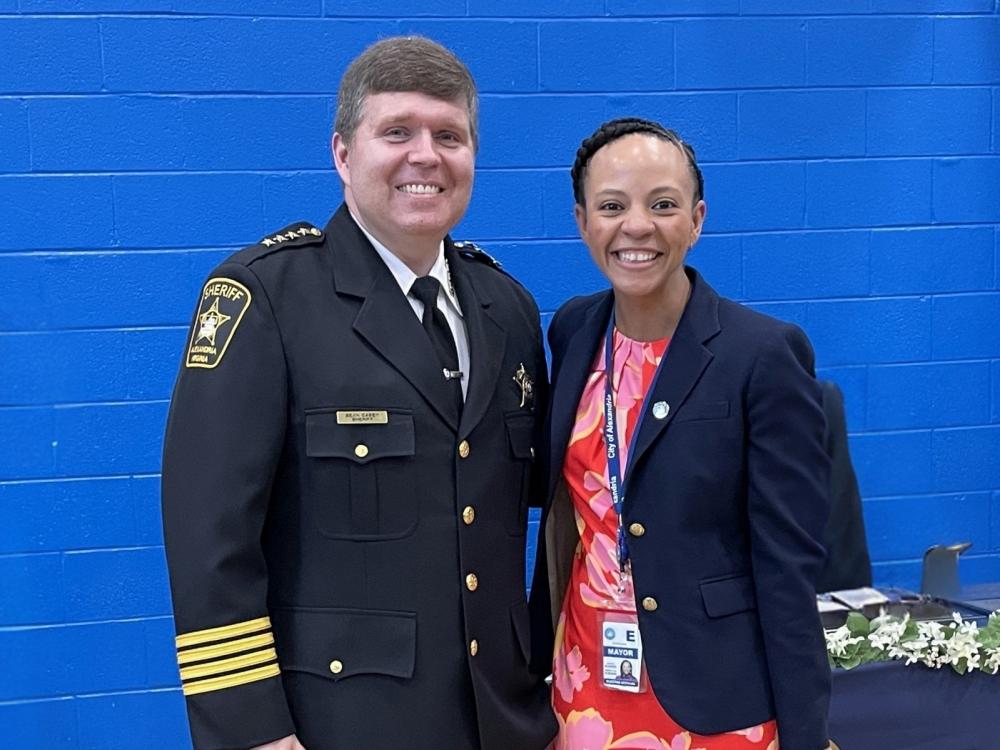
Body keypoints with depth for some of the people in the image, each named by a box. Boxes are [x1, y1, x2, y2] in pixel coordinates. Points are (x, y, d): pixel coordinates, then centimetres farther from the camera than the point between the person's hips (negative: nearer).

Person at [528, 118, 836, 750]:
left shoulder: (766, 353, -15)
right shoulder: (573, 332, 0)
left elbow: (789, 565, -14)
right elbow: (565, 508, 8)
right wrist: (539, 655, 12)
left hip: (714, 695, -4)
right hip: (585, 682, 4)